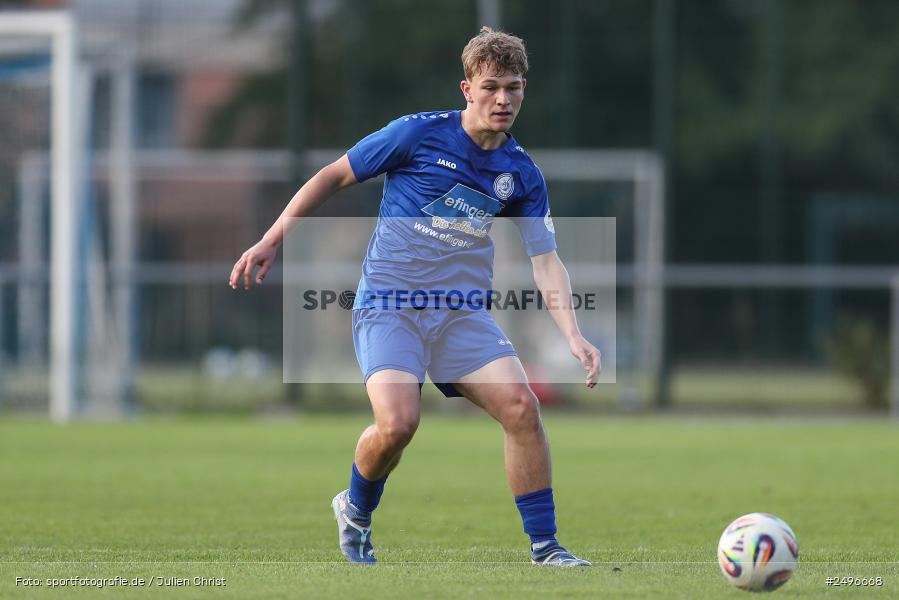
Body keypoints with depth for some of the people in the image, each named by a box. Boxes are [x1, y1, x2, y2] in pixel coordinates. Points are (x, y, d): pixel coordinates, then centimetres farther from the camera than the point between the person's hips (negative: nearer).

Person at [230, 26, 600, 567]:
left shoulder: (522, 174, 4)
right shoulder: (418, 134, -7)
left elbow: (546, 260, 4)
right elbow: (334, 177, 2)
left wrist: (574, 336, -12)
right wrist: (271, 242, 1)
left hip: (463, 314, 4)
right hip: (389, 303, -4)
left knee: (521, 406, -18)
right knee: (398, 423, -25)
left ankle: (545, 547, -6)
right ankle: (356, 511, 9)